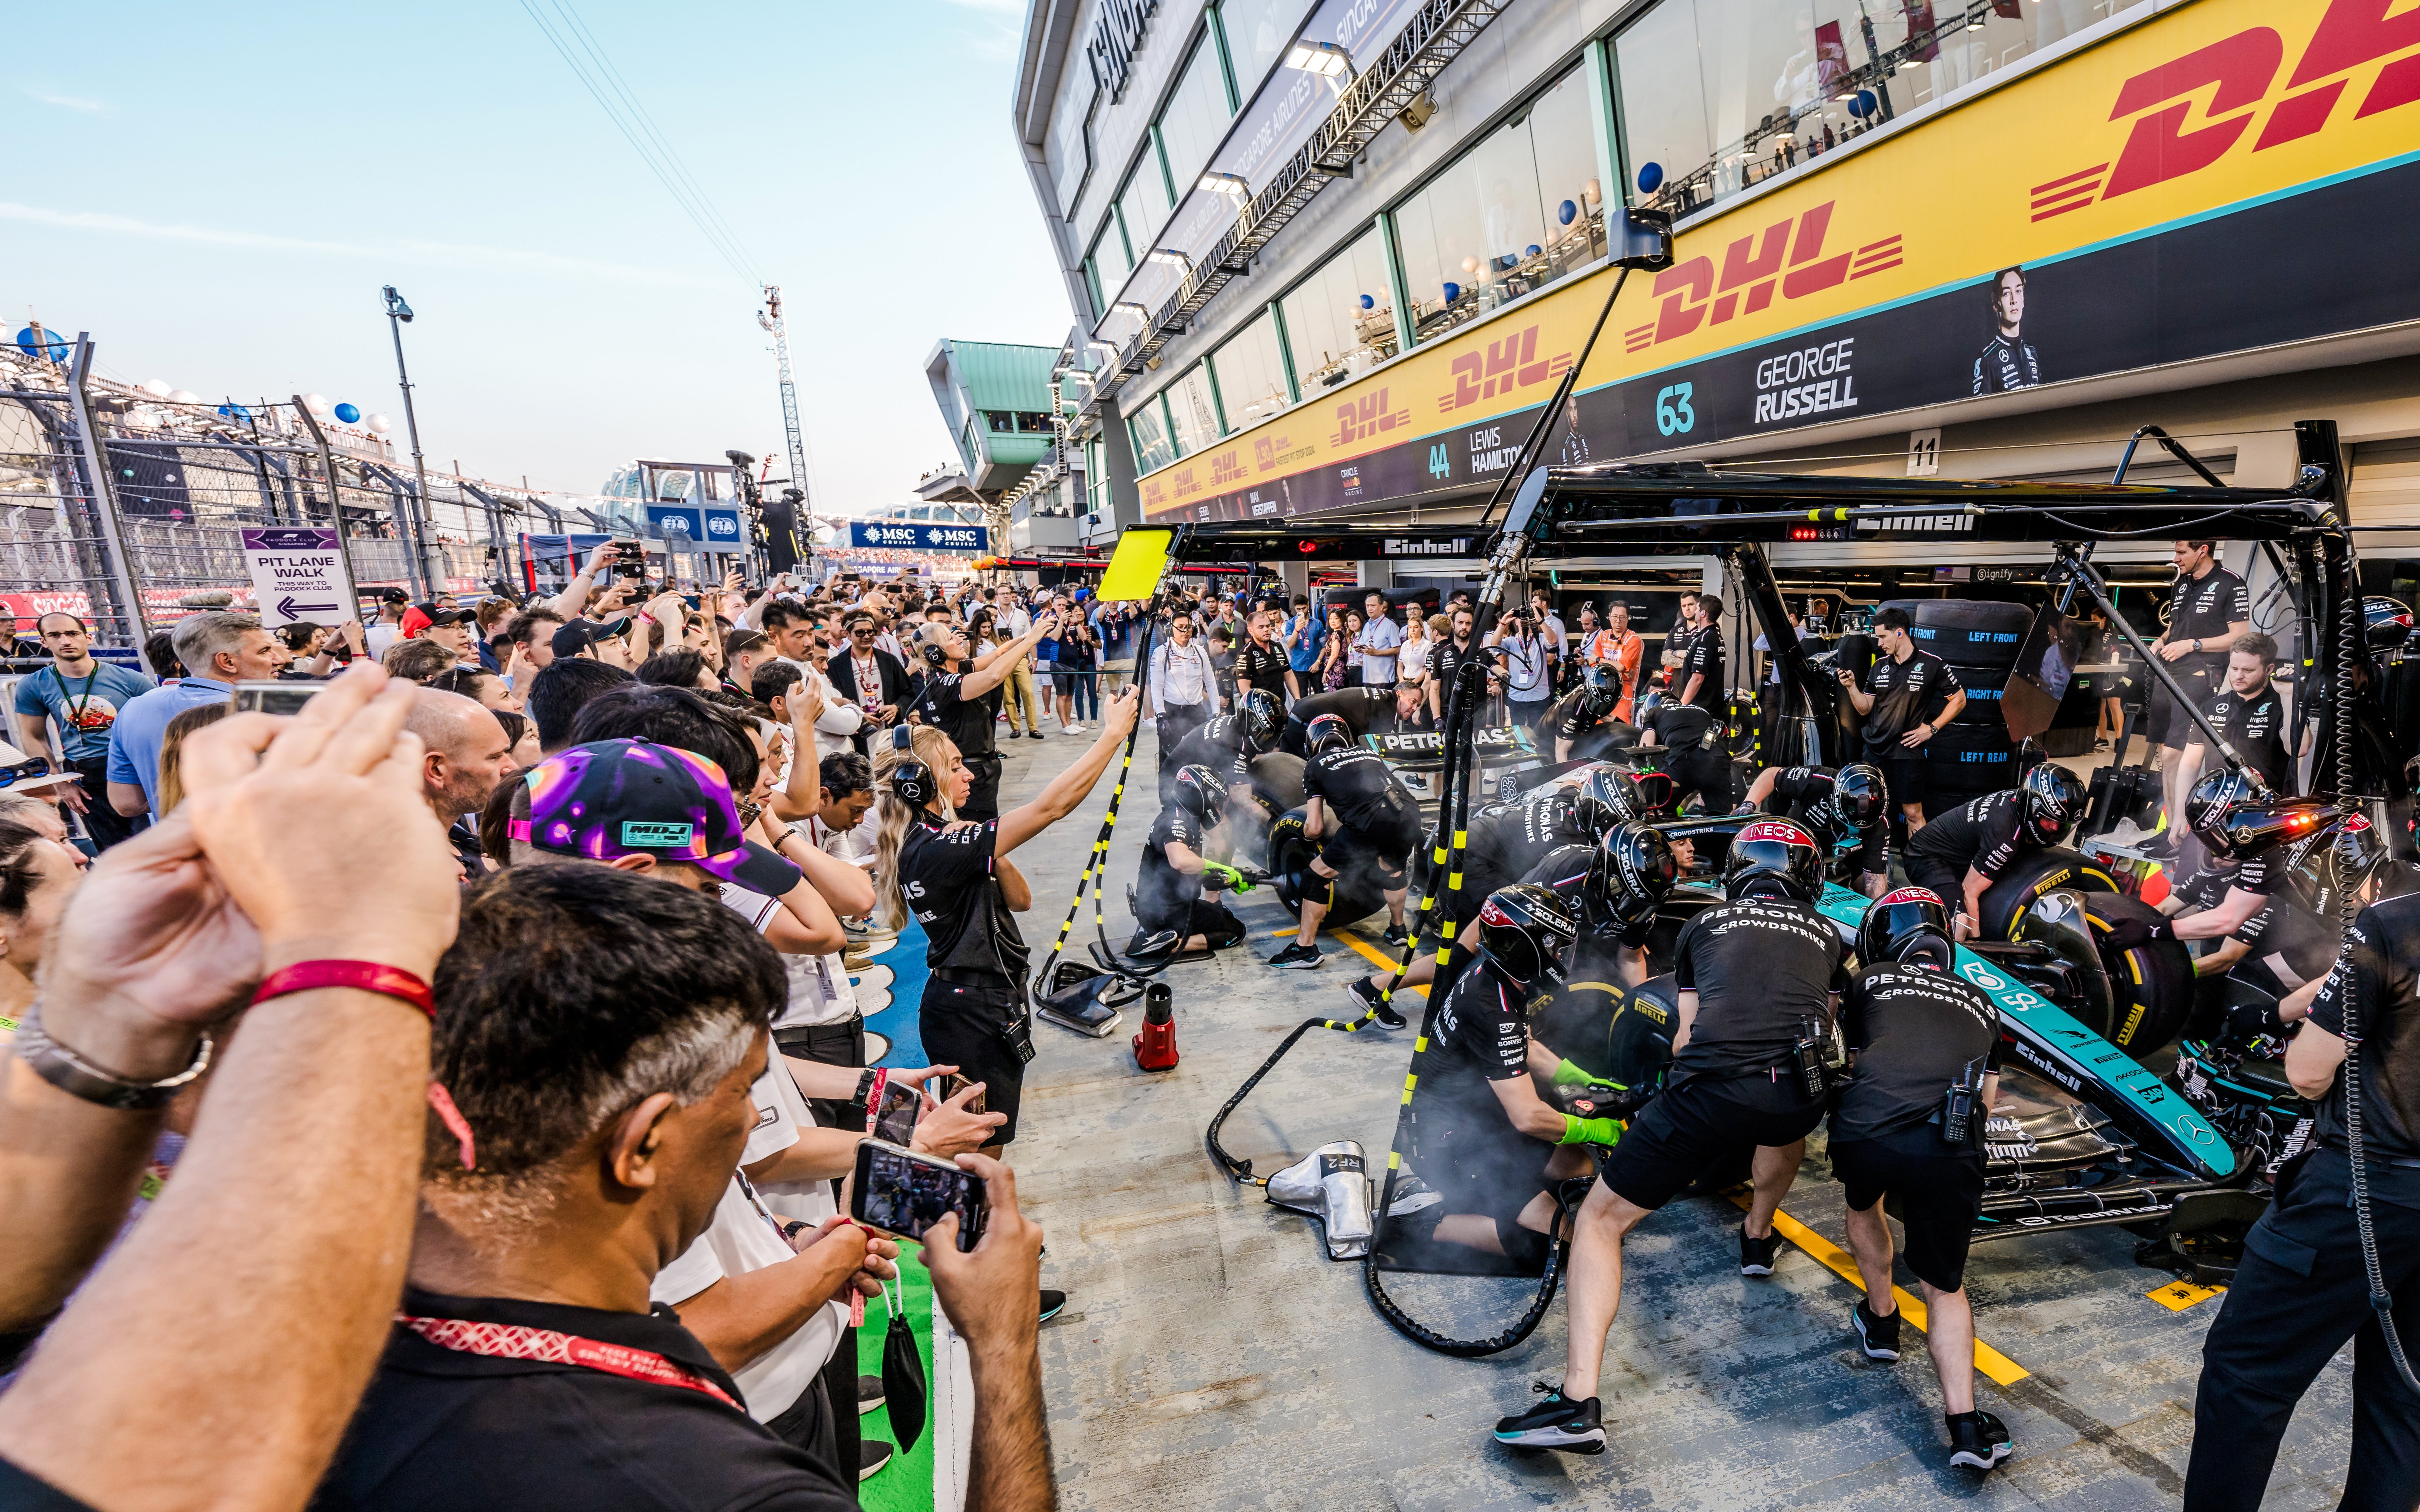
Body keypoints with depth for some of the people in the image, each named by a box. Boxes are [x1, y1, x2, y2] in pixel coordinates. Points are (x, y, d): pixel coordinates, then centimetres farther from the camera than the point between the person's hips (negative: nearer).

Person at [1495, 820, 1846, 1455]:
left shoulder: (1703, 926, 22)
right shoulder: (1828, 935, 26)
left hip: (1710, 1088, -3)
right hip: (1800, 1099, 3)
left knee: (1599, 1221, 9)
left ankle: (1579, 1401, -1)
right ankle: (1758, 1236, 56)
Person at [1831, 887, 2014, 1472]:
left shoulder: (1869, 982, 20)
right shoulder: (1980, 1003, 29)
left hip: (1864, 1132, -2)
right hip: (1950, 1153, 2)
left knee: (1863, 1204, 35)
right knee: (1945, 1289, 21)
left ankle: (1881, 1319, 46)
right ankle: (1964, 1420, 8)